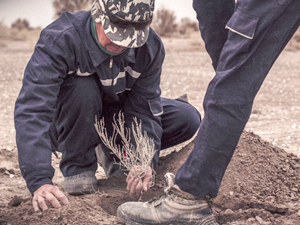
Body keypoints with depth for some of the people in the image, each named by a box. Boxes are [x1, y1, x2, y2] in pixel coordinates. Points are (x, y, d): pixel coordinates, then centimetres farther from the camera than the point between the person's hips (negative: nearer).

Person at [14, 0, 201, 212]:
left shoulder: (151, 47, -20)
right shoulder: (59, 40, -34)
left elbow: (143, 111, -17)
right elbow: (31, 112, -42)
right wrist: (39, 182, -52)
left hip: (114, 117, 4)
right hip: (67, 123, -4)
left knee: (188, 119, -12)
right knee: (84, 88, -37)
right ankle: (77, 166, -13)